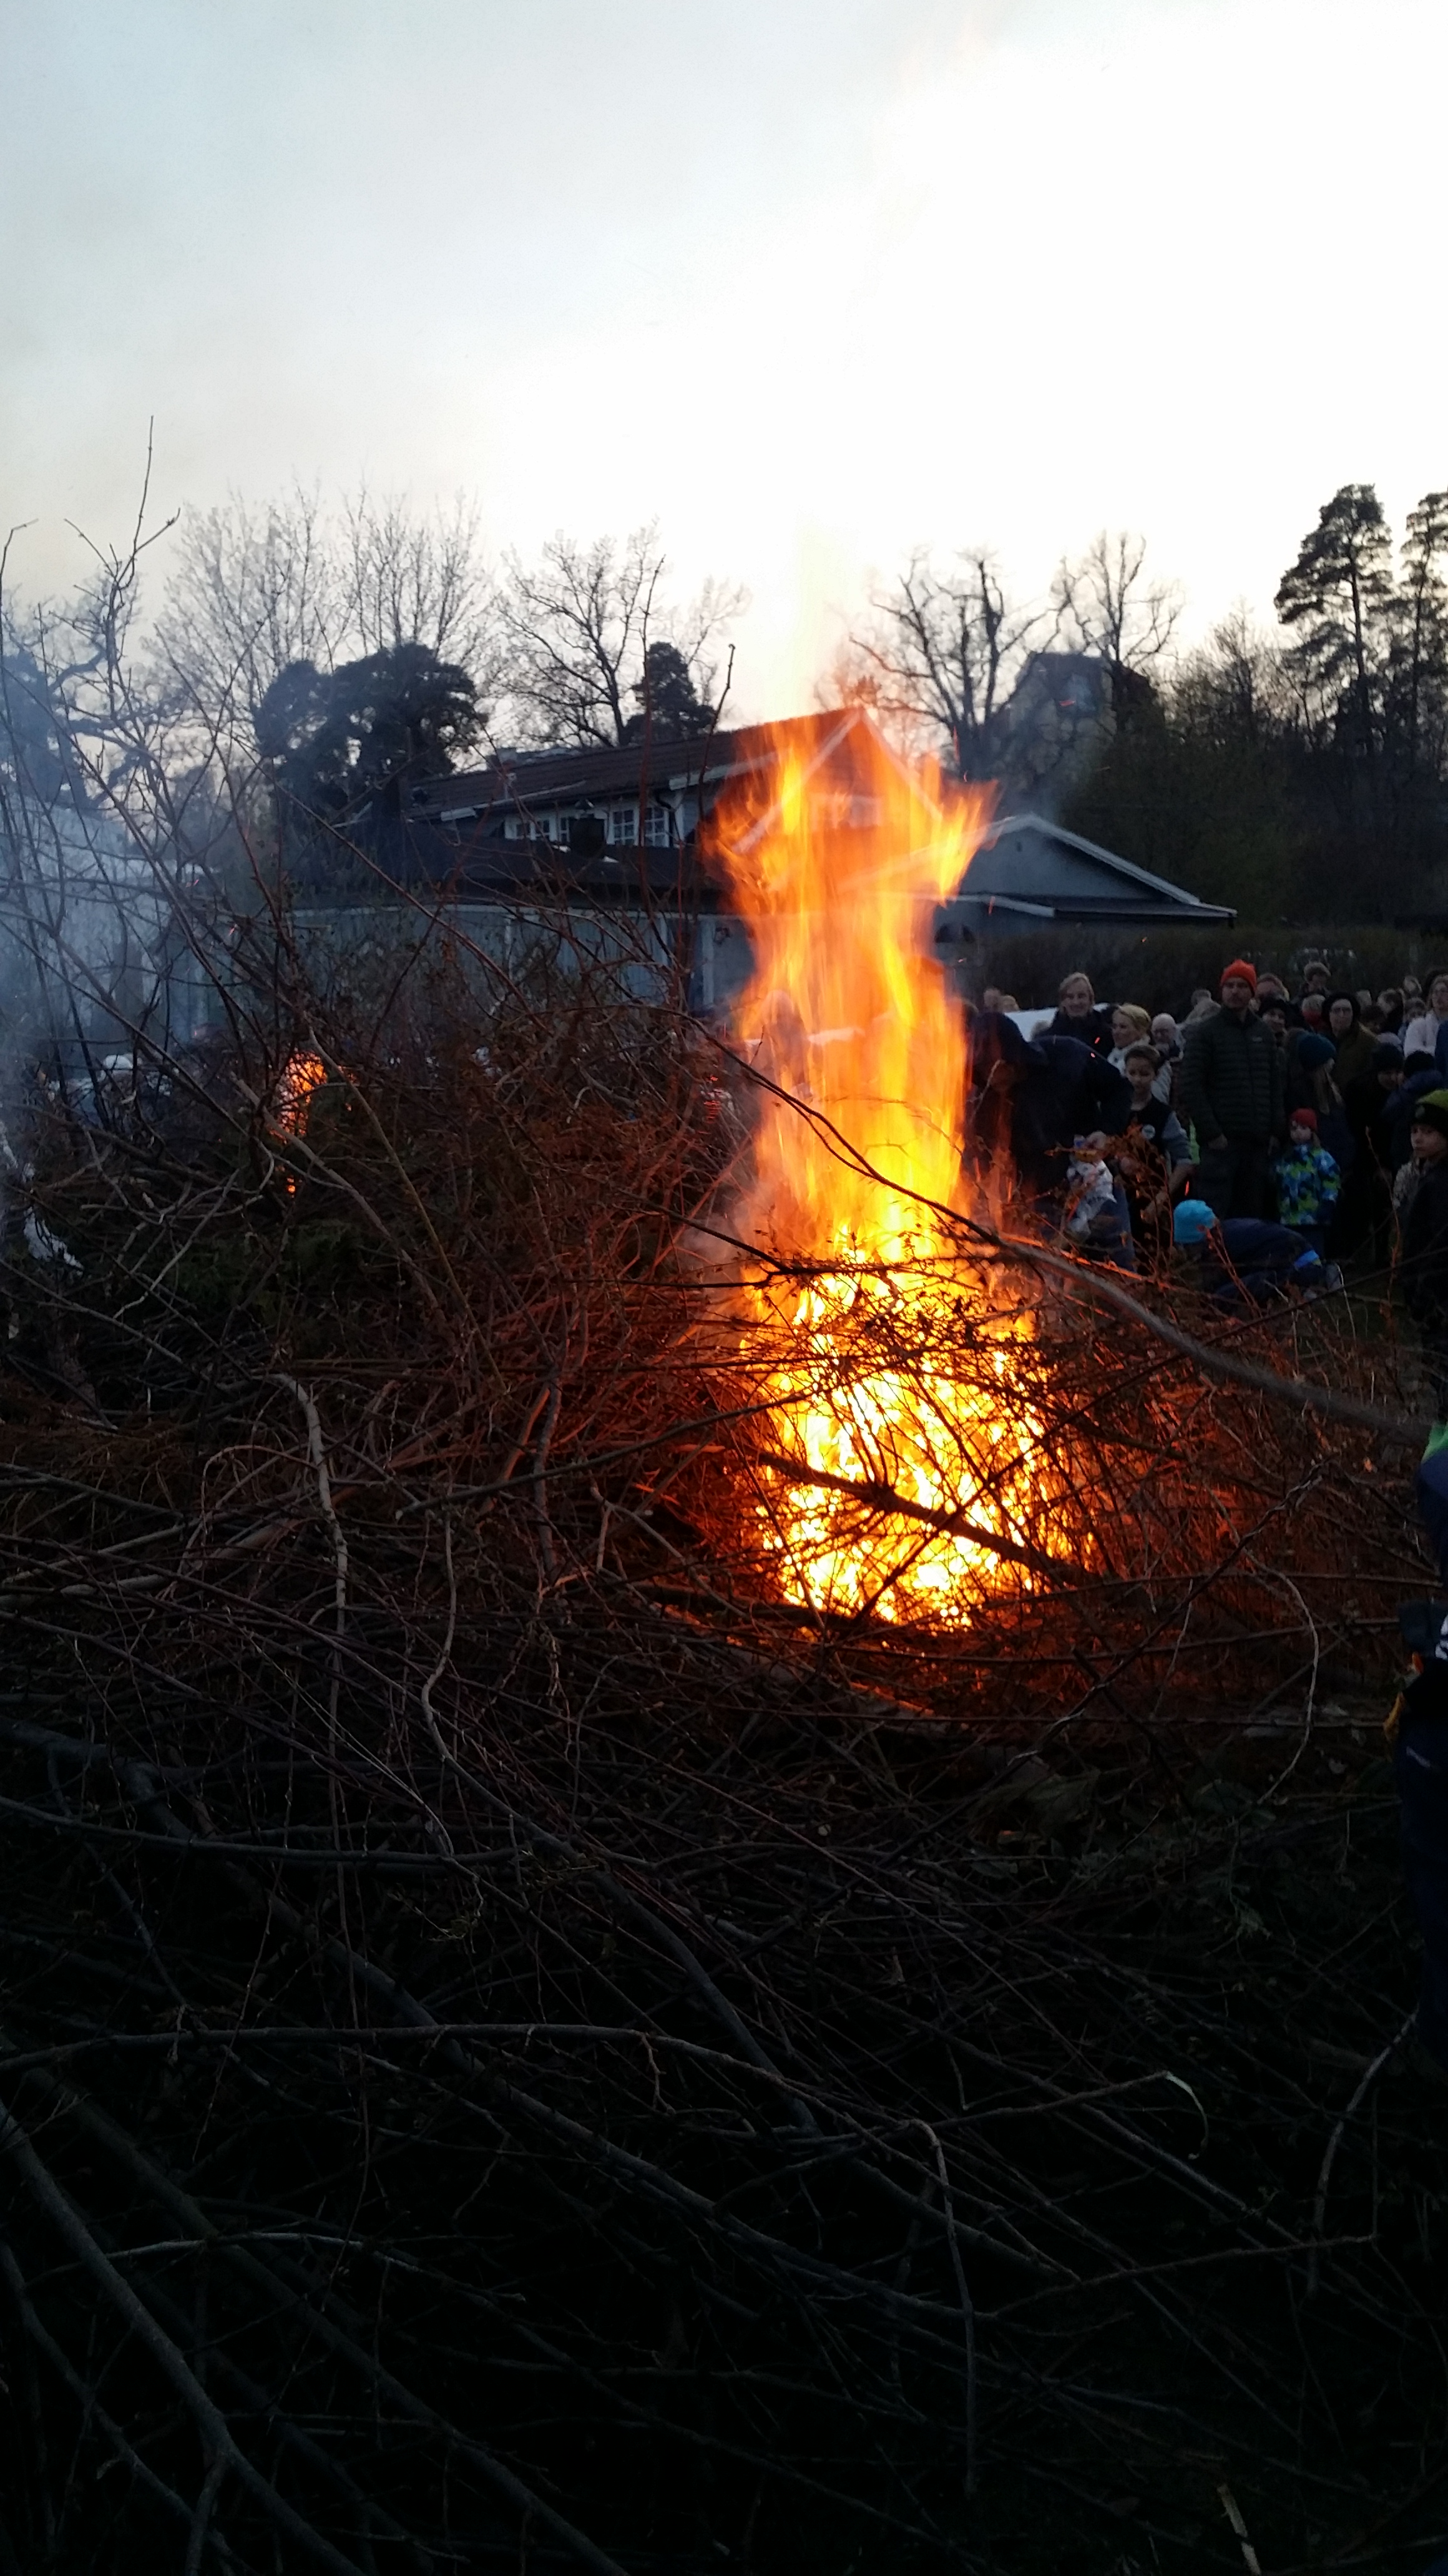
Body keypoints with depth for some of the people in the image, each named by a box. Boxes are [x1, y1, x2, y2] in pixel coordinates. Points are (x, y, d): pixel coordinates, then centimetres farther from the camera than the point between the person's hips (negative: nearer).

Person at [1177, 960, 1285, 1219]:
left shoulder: (1264, 1035, 16)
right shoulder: (1205, 1033, 0)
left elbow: (1275, 1086, 17)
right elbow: (1190, 1088, -7)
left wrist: (1276, 1131, 6)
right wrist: (1211, 1132, -12)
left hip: (1258, 1143, 5)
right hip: (1221, 1142, -5)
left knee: (1252, 1216, 8)